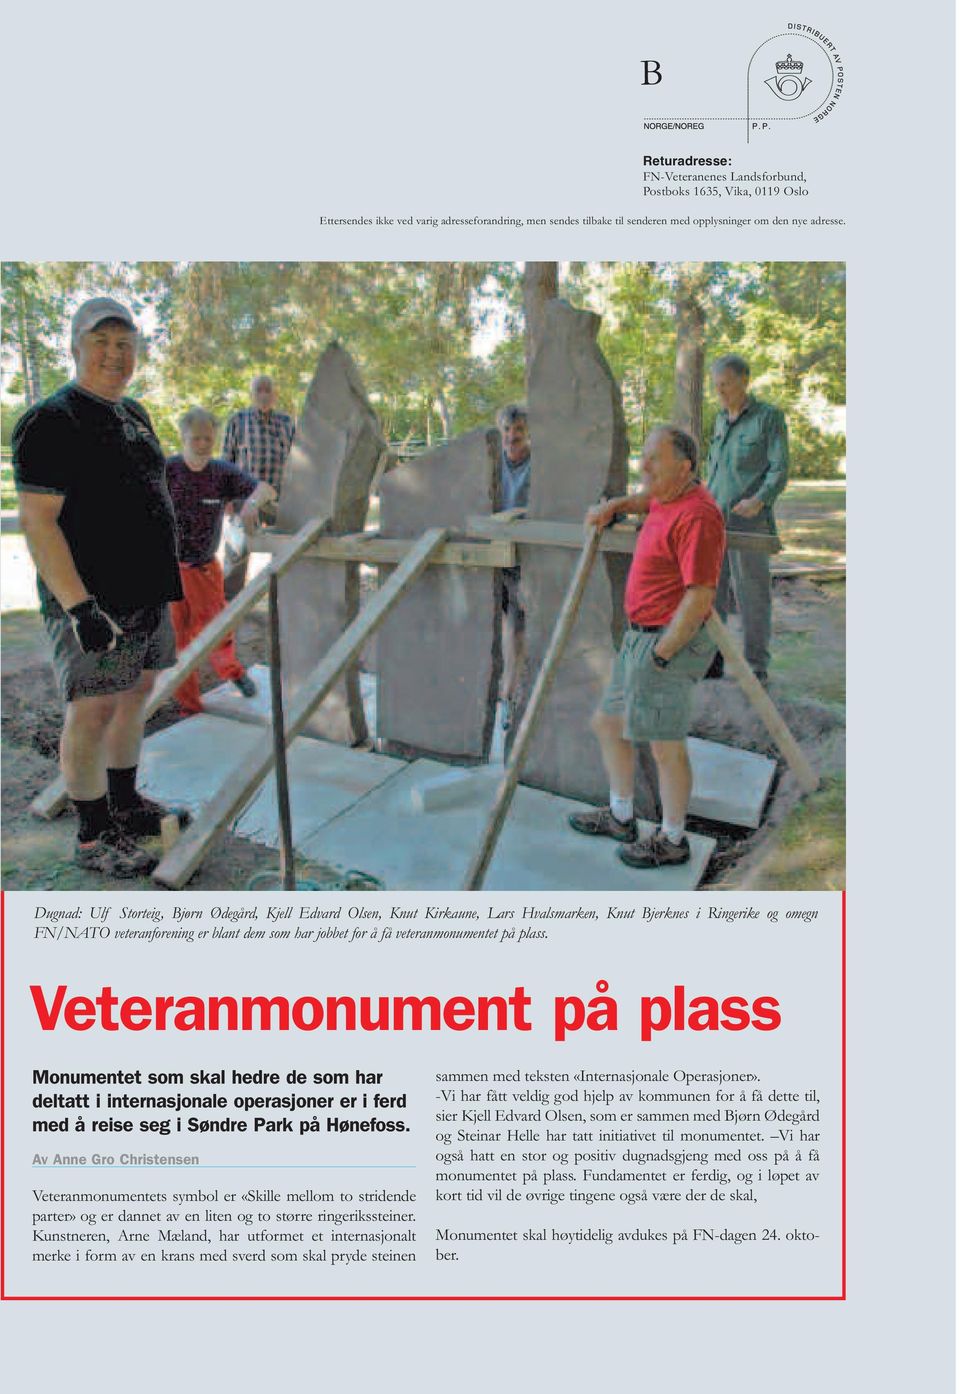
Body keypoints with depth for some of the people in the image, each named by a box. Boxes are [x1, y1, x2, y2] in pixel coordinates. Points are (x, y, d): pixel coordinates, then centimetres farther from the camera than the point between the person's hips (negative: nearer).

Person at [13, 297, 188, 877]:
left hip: (146, 592, 9)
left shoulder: (134, 414, 15)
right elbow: (38, 519, -18)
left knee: (135, 694, 15)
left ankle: (125, 804, 31)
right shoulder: (52, 420, -12)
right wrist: (80, 605, -26)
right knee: (93, 711, -3)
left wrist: (163, 578, 22)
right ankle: (94, 838, 8)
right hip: (92, 599, -9)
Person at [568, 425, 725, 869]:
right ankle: (620, 817, 36)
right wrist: (615, 505, 20)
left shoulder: (696, 515, -20)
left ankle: (672, 842, 20)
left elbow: (699, 598, -25)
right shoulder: (667, 500, 10)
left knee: (666, 748, 2)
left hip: (669, 643, -11)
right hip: (640, 636, 11)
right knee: (608, 725, 19)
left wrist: (660, 654, -21)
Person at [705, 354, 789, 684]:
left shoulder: (769, 417, -3)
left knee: (752, 594, -2)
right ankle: (710, 661, 14)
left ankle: (757, 667, 7)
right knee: (711, 591, 5)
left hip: (750, 522, -6)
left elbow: (779, 470, -9)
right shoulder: (720, 419, 16)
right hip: (715, 521, 6)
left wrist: (760, 499, -24)